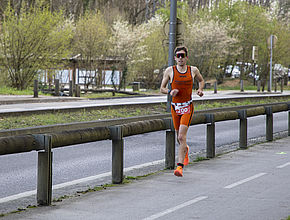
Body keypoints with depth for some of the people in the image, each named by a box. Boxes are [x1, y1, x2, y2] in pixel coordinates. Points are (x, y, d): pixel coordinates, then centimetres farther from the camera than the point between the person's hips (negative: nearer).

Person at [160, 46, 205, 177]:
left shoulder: (193, 70, 1)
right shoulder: (170, 71, -1)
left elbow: (201, 80, 21)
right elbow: (162, 88, 5)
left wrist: (200, 89, 1)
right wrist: (170, 92, -16)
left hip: (187, 107, -2)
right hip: (175, 107, 2)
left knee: (182, 136, -16)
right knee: (179, 138, 14)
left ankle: (180, 167, -20)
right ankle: (185, 150, 49)